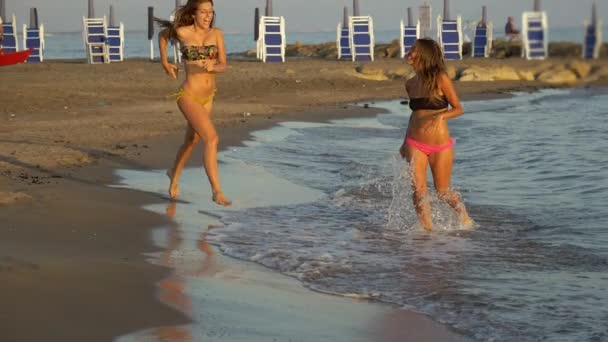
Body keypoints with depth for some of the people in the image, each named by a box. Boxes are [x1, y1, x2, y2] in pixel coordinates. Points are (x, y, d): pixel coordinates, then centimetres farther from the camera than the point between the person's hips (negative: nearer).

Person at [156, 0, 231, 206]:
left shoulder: (217, 34, 0)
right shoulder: (182, 32, -10)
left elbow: (223, 66, -1)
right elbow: (163, 35, 12)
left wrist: (212, 67, -23)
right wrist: (164, 63, 15)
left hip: (208, 98, 6)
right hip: (189, 96, -6)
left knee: (192, 141, 24)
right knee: (211, 138, -21)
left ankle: (174, 175, 51)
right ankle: (217, 192, -20)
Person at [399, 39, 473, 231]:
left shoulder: (441, 79, -8)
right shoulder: (411, 84, 8)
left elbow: (458, 109, -7)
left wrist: (441, 116, -27)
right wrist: (405, 143, 21)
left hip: (440, 146, -4)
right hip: (415, 145, 4)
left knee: (442, 191, 8)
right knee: (419, 191, -8)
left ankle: (465, 217, 34)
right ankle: (427, 228, 3)